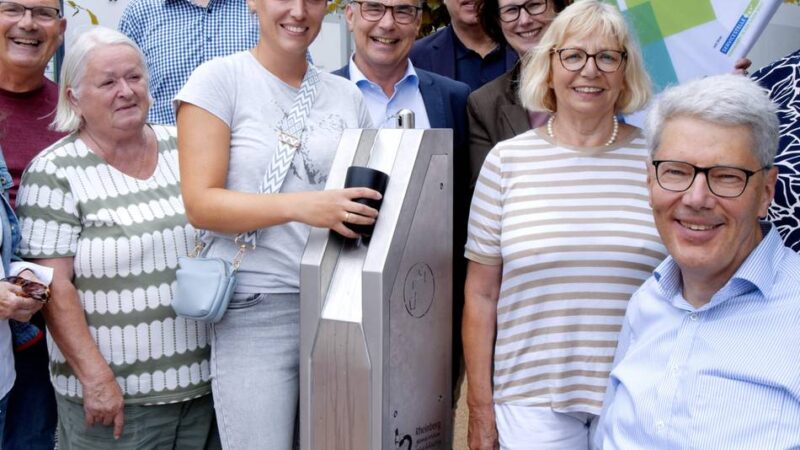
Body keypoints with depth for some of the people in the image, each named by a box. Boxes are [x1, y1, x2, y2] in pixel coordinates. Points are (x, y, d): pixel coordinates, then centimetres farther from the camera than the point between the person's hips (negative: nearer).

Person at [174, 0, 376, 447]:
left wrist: (373, 211, -4)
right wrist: (298, 206, -25)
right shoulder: (219, 79, -3)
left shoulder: (347, 94, 10)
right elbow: (201, 204, -11)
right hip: (256, 312, -4)